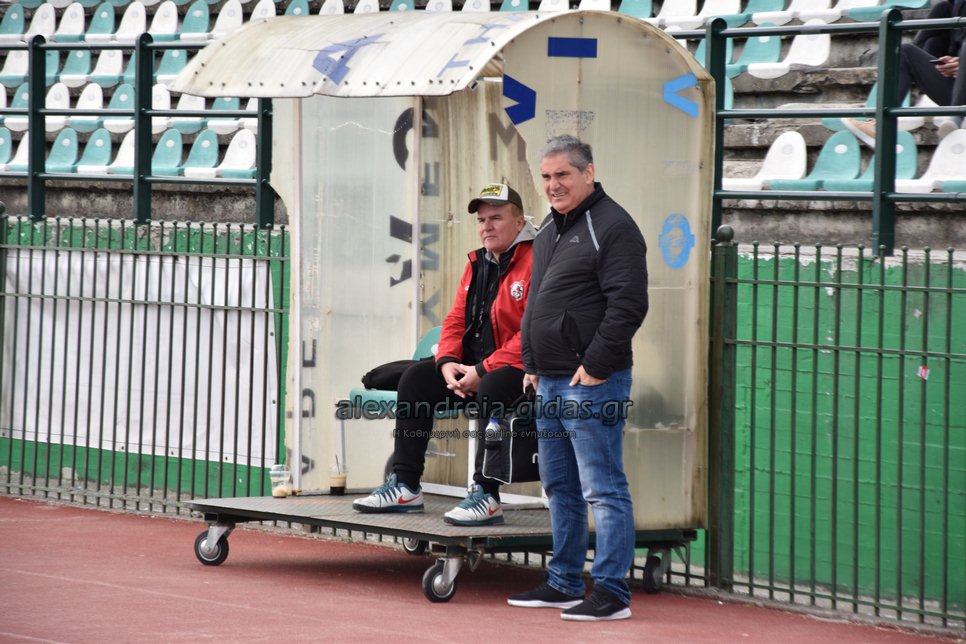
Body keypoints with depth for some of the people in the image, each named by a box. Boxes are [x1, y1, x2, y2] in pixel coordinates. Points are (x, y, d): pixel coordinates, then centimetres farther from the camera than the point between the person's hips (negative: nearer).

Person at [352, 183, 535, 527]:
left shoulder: (534, 261, -15)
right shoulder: (477, 264, 15)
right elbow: (456, 319, 17)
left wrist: (483, 371, -22)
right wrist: (447, 362, -4)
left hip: (522, 369, -10)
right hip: (474, 367, 10)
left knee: (493, 390, -37)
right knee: (416, 378, 2)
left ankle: (486, 495, -34)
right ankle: (405, 487, 0)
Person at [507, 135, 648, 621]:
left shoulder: (612, 227, -11)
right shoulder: (549, 229, 18)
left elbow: (628, 304, -18)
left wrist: (596, 366, -19)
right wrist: (532, 363, 18)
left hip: (592, 382, -10)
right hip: (549, 382, 10)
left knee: (603, 489, -8)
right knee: (559, 488, 15)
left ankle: (611, 593, -9)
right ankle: (564, 584, 24)